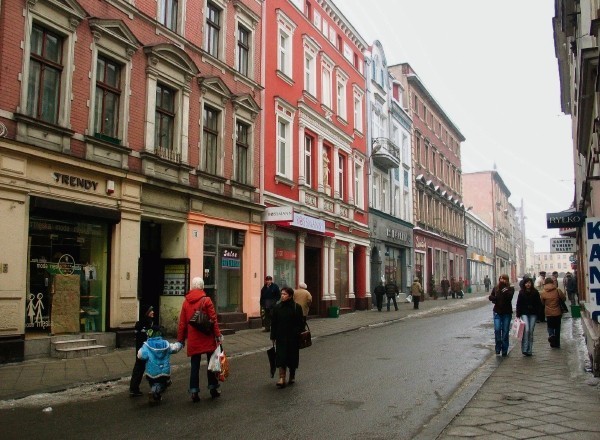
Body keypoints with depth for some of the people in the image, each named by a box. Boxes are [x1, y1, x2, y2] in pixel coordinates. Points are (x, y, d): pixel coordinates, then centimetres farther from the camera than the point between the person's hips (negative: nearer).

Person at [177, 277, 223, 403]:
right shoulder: (206, 300, -8)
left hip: (193, 339, 3)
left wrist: (181, 339, 12)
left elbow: (182, 323, 4)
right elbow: (213, 319, -10)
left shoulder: (186, 302, 2)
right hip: (207, 338, -3)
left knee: (194, 365, 8)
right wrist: (218, 335, -3)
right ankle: (213, 388, 18)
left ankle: (194, 391, 7)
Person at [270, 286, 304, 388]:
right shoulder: (277, 307, 2)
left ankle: (292, 376, 29)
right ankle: (282, 378, -6)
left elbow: (300, 323, -3)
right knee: (281, 357, -6)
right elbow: (273, 323, 5)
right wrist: (273, 337, 3)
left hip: (292, 338, -1)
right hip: (281, 337, 1)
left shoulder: (297, 308, -5)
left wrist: (297, 333, -11)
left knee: (292, 357, 10)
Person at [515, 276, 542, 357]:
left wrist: (538, 313, -2)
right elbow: (518, 304, 1)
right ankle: (524, 349, -10)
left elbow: (539, 304, 5)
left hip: (533, 314, 1)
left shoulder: (535, 292, 1)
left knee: (531, 331, 4)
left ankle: (529, 350, 14)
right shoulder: (521, 293, 0)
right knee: (526, 330, -16)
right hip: (524, 314, -1)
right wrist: (518, 315, -3)